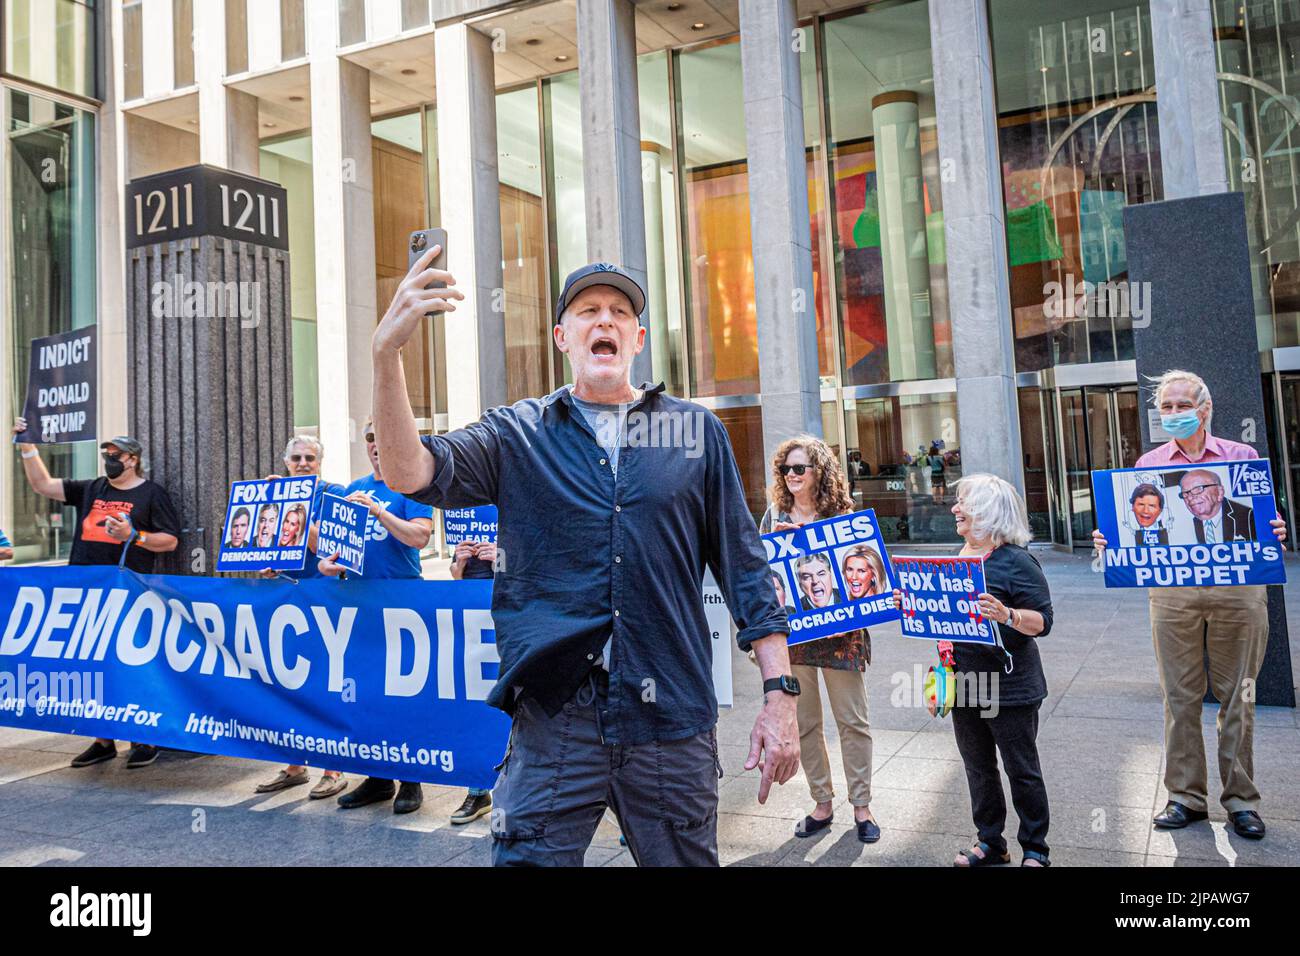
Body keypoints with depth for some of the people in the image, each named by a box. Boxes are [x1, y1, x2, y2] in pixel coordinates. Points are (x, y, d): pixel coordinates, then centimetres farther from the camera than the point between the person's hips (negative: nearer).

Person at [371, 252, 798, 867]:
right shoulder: (517, 433, 6)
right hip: (553, 717, -1)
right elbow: (410, 472, -9)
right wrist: (387, 352, -24)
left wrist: (779, 694, 0)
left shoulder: (697, 431, 8)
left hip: (673, 720, 1)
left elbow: (744, 566, 7)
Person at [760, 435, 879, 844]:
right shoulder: (774, 515, 6)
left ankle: (861, 806, 19)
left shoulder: (841, 511, -1)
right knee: (804, 723, 10)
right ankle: (822, 803, 24)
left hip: (840, 630, -2)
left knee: (853, 720, 5)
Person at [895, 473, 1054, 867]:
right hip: (964, 685, 7)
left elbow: (1042, 622, -17)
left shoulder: (1016, 561, -14)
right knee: (978, 768, 17)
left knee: (1021, 771, 8)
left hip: (1008, 687, -7)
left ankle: (1035, 849, 23)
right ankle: (990, 843, 31)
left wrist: (1006, 615, -34)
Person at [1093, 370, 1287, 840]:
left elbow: (1265, 517, 9)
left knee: (1237, 696, 7)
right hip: (1172, 593, 1)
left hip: (1237, 591, -1)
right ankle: (1186, 796, 17)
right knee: (1180, 697, 6)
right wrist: (1107, 540, -11)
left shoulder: (1242, 457, 7)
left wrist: (1275, 532, -13)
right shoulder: (1148, 464, 10)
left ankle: (1241, 799, 19)